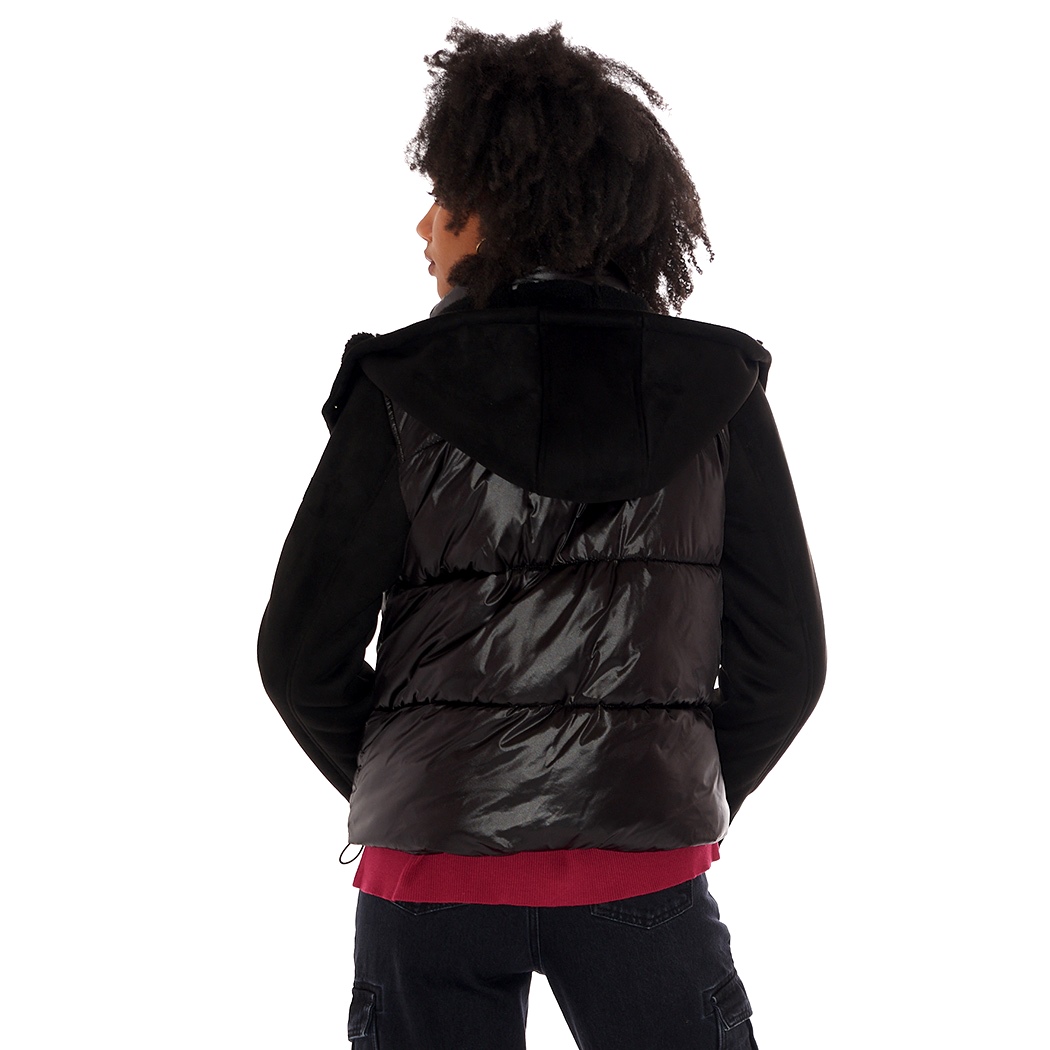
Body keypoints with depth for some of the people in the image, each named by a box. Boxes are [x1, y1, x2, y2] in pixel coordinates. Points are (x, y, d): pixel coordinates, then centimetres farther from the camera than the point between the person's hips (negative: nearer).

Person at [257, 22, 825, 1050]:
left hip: (432, 871, 0)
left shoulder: (400, 393, -5)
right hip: (643, 874, 1)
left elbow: (302, 651, -3)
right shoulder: (720, 391, -1)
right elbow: (785, 653, 1)